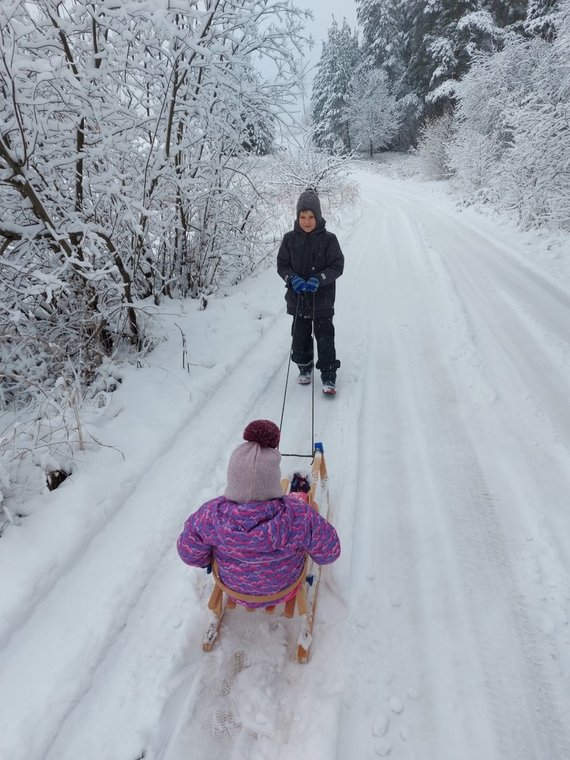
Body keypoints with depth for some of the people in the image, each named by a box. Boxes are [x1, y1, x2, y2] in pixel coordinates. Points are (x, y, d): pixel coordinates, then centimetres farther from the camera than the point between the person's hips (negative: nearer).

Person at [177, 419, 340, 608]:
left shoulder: (211, 515, -36)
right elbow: (328, 552, -20)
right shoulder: (299, 515, -39)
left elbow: (190, 553, -15)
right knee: (300, 497, 18)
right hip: (285, 585, -1)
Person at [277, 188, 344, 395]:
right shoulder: (290, 239, -1)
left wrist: (318, 279, -23)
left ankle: (328, 376, 10)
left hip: (322, 299, -3)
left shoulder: (328, 239, -7)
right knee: (300, 336, 13)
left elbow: (337, 266, -7)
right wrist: (293, 278, -18)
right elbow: (282, 265, 3)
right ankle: (304, 367, 35)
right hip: (298, 298, 3)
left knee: (325, 337, -1)